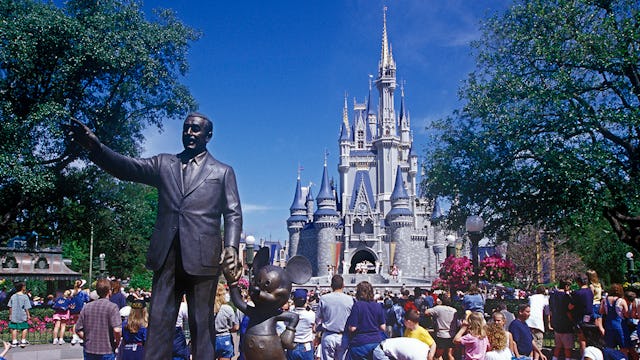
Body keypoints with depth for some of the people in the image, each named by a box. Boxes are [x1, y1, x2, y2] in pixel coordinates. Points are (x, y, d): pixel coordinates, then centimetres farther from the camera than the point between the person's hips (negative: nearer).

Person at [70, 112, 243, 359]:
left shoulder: (223, 171, 11)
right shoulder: (164, 163, 16)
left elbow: (233, 214, 4)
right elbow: (127, 167, 2)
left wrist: (231, 246, -14)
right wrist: (95, 147, -16)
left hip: (202, 258, -2)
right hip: (167, 256, 2)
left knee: (201, 325, 3)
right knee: (159, 322, 2)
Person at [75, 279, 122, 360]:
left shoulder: (87, 306, 3)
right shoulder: (112, 307, -11)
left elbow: (78, 330, 4)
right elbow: (117, 330, -21)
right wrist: (117, 344, -4)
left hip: (88, 351, 4)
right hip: (106, 352, -4)